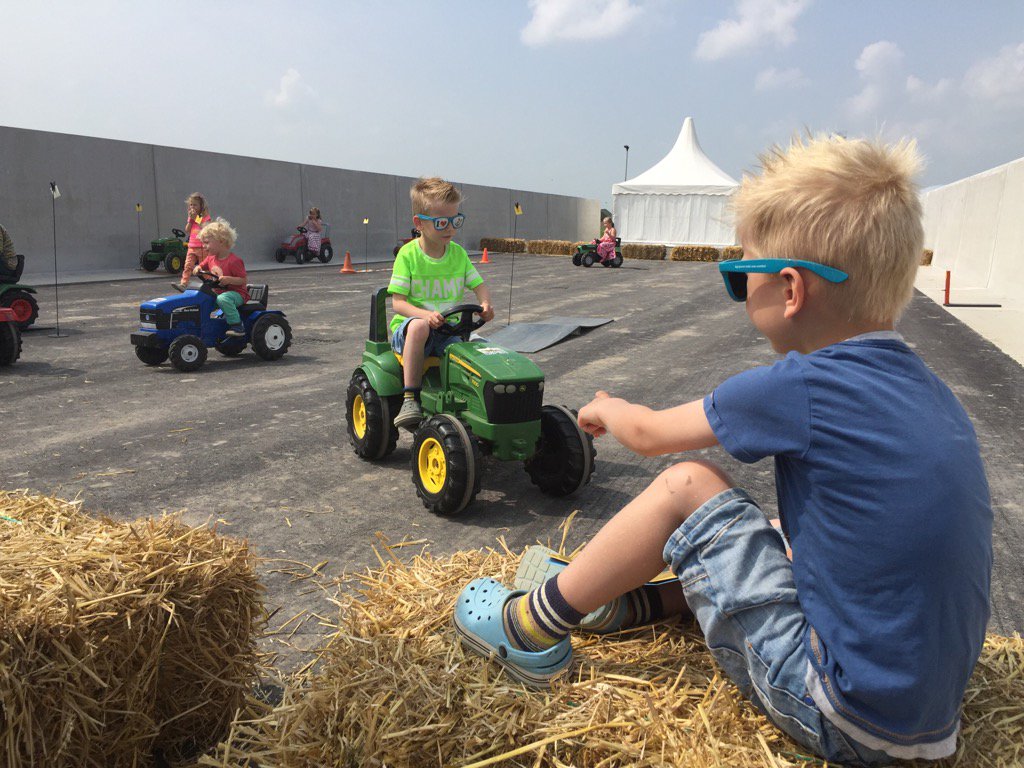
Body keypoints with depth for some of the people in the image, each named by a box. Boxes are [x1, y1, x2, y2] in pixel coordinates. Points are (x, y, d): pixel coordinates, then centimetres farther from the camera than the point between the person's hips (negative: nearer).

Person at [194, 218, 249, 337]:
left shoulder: (233, 261, -18)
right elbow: (202, 266, 24)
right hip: (217, 292, 9)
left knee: (223, 299, -38)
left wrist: (228, 279, -35)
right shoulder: (211, 258, 8)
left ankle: (237, 326, -31)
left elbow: (242, 280, -18)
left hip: (237, 293, -9)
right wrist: (197, 269, 0)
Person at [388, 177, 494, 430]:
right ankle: (410, 398, -31)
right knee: (419, 326, -39)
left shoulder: (458, 253, 6)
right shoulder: (408, 254, -7)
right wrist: (425, 314, -32)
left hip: (449, 331, 3)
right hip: (409, 329, -3)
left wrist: (485, 305, -13)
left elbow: (479, 285, 12)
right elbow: (398, 302, -12)